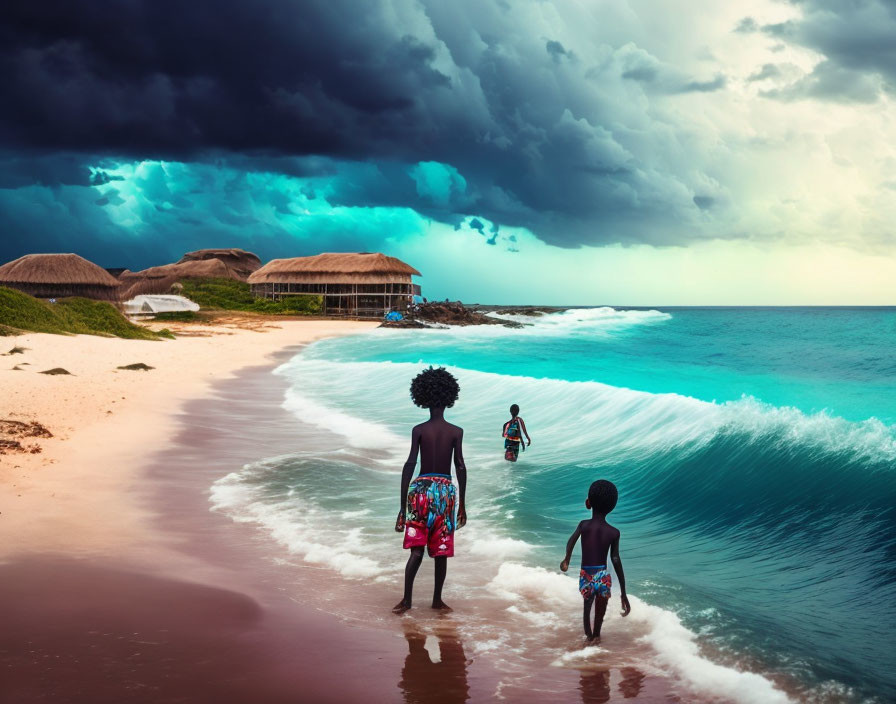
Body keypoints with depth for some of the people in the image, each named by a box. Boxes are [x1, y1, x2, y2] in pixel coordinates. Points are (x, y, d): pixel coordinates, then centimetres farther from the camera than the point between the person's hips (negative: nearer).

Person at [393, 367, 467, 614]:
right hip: (446, 490, 1)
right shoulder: (456, 432, -1)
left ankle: (407, 599, -7)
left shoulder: (419, 430, -2)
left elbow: (409, 466, -8)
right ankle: (437, 599, 19)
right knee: (441, 550, 10)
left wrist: (403, 505, -5)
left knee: (416, 549, 1)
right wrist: (462, 504, 5)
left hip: (421, 489, 0)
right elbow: (460, 468, -3)